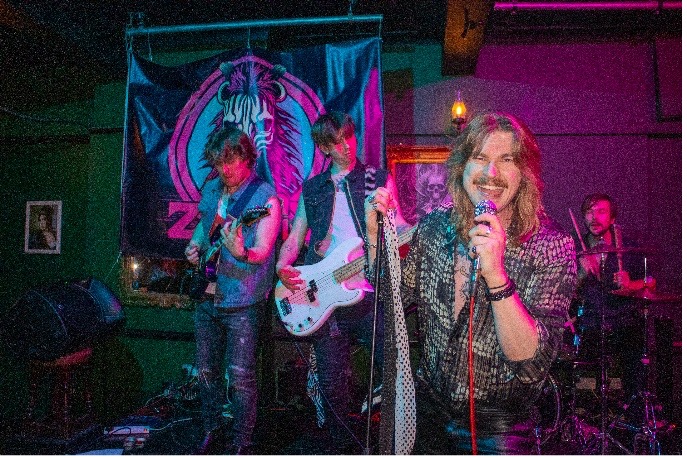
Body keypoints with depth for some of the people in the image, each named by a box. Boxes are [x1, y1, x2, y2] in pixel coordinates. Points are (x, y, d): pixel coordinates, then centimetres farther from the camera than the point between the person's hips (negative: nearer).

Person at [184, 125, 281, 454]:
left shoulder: (265, 199, -14)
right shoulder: (211, 190, 7)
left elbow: (262, 251, -22)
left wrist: (241, 253, -43)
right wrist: (195, 246, 5)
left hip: (242, 303, -7)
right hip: (207, 297, 7)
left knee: (240, 377, -4)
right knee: (206, 371, 16)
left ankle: (241, 445, 15)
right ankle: (212, 432, 36)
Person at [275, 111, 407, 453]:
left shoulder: (379, 179, 8)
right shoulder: (311, 188, 15)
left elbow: (398, 230, 1)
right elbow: (294, 238, 16)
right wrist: (283, 268, -2)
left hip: (369, 293, -2)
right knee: (332, 385, 9)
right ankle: (341, 446, 29)